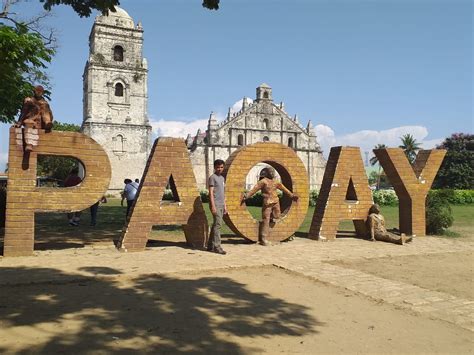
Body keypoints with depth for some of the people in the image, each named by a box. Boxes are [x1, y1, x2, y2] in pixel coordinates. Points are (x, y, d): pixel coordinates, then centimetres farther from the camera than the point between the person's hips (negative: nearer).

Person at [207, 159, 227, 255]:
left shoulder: (222, 178, 19)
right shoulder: (212, 177, -6)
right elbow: (211, 192, -12)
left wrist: (225, 206, 18)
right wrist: (213, 206, -19)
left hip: (221, 205, 8)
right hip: (215, 205, -8)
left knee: (216, 225, 9)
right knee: (218, 224, -12)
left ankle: (210, 246, 15)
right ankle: (217, 246, -10)